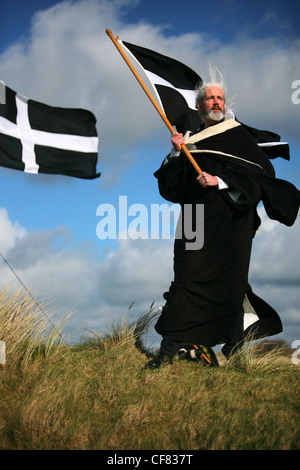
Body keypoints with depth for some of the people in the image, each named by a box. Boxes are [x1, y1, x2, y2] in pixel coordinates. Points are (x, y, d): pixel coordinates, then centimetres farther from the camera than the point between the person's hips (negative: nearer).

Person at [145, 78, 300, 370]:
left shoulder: (238, 135, 10)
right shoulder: (188, 143, 18)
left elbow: (262, 171, -3)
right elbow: (169, 188, 10)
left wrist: (220, 181, -13)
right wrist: (176, 154, -6)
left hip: (231, 222, -2)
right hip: (197, 222, 2)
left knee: (230, 282, -3)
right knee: (186, 278, -9)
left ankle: (233, 351, 6)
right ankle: (171, 348, -10)